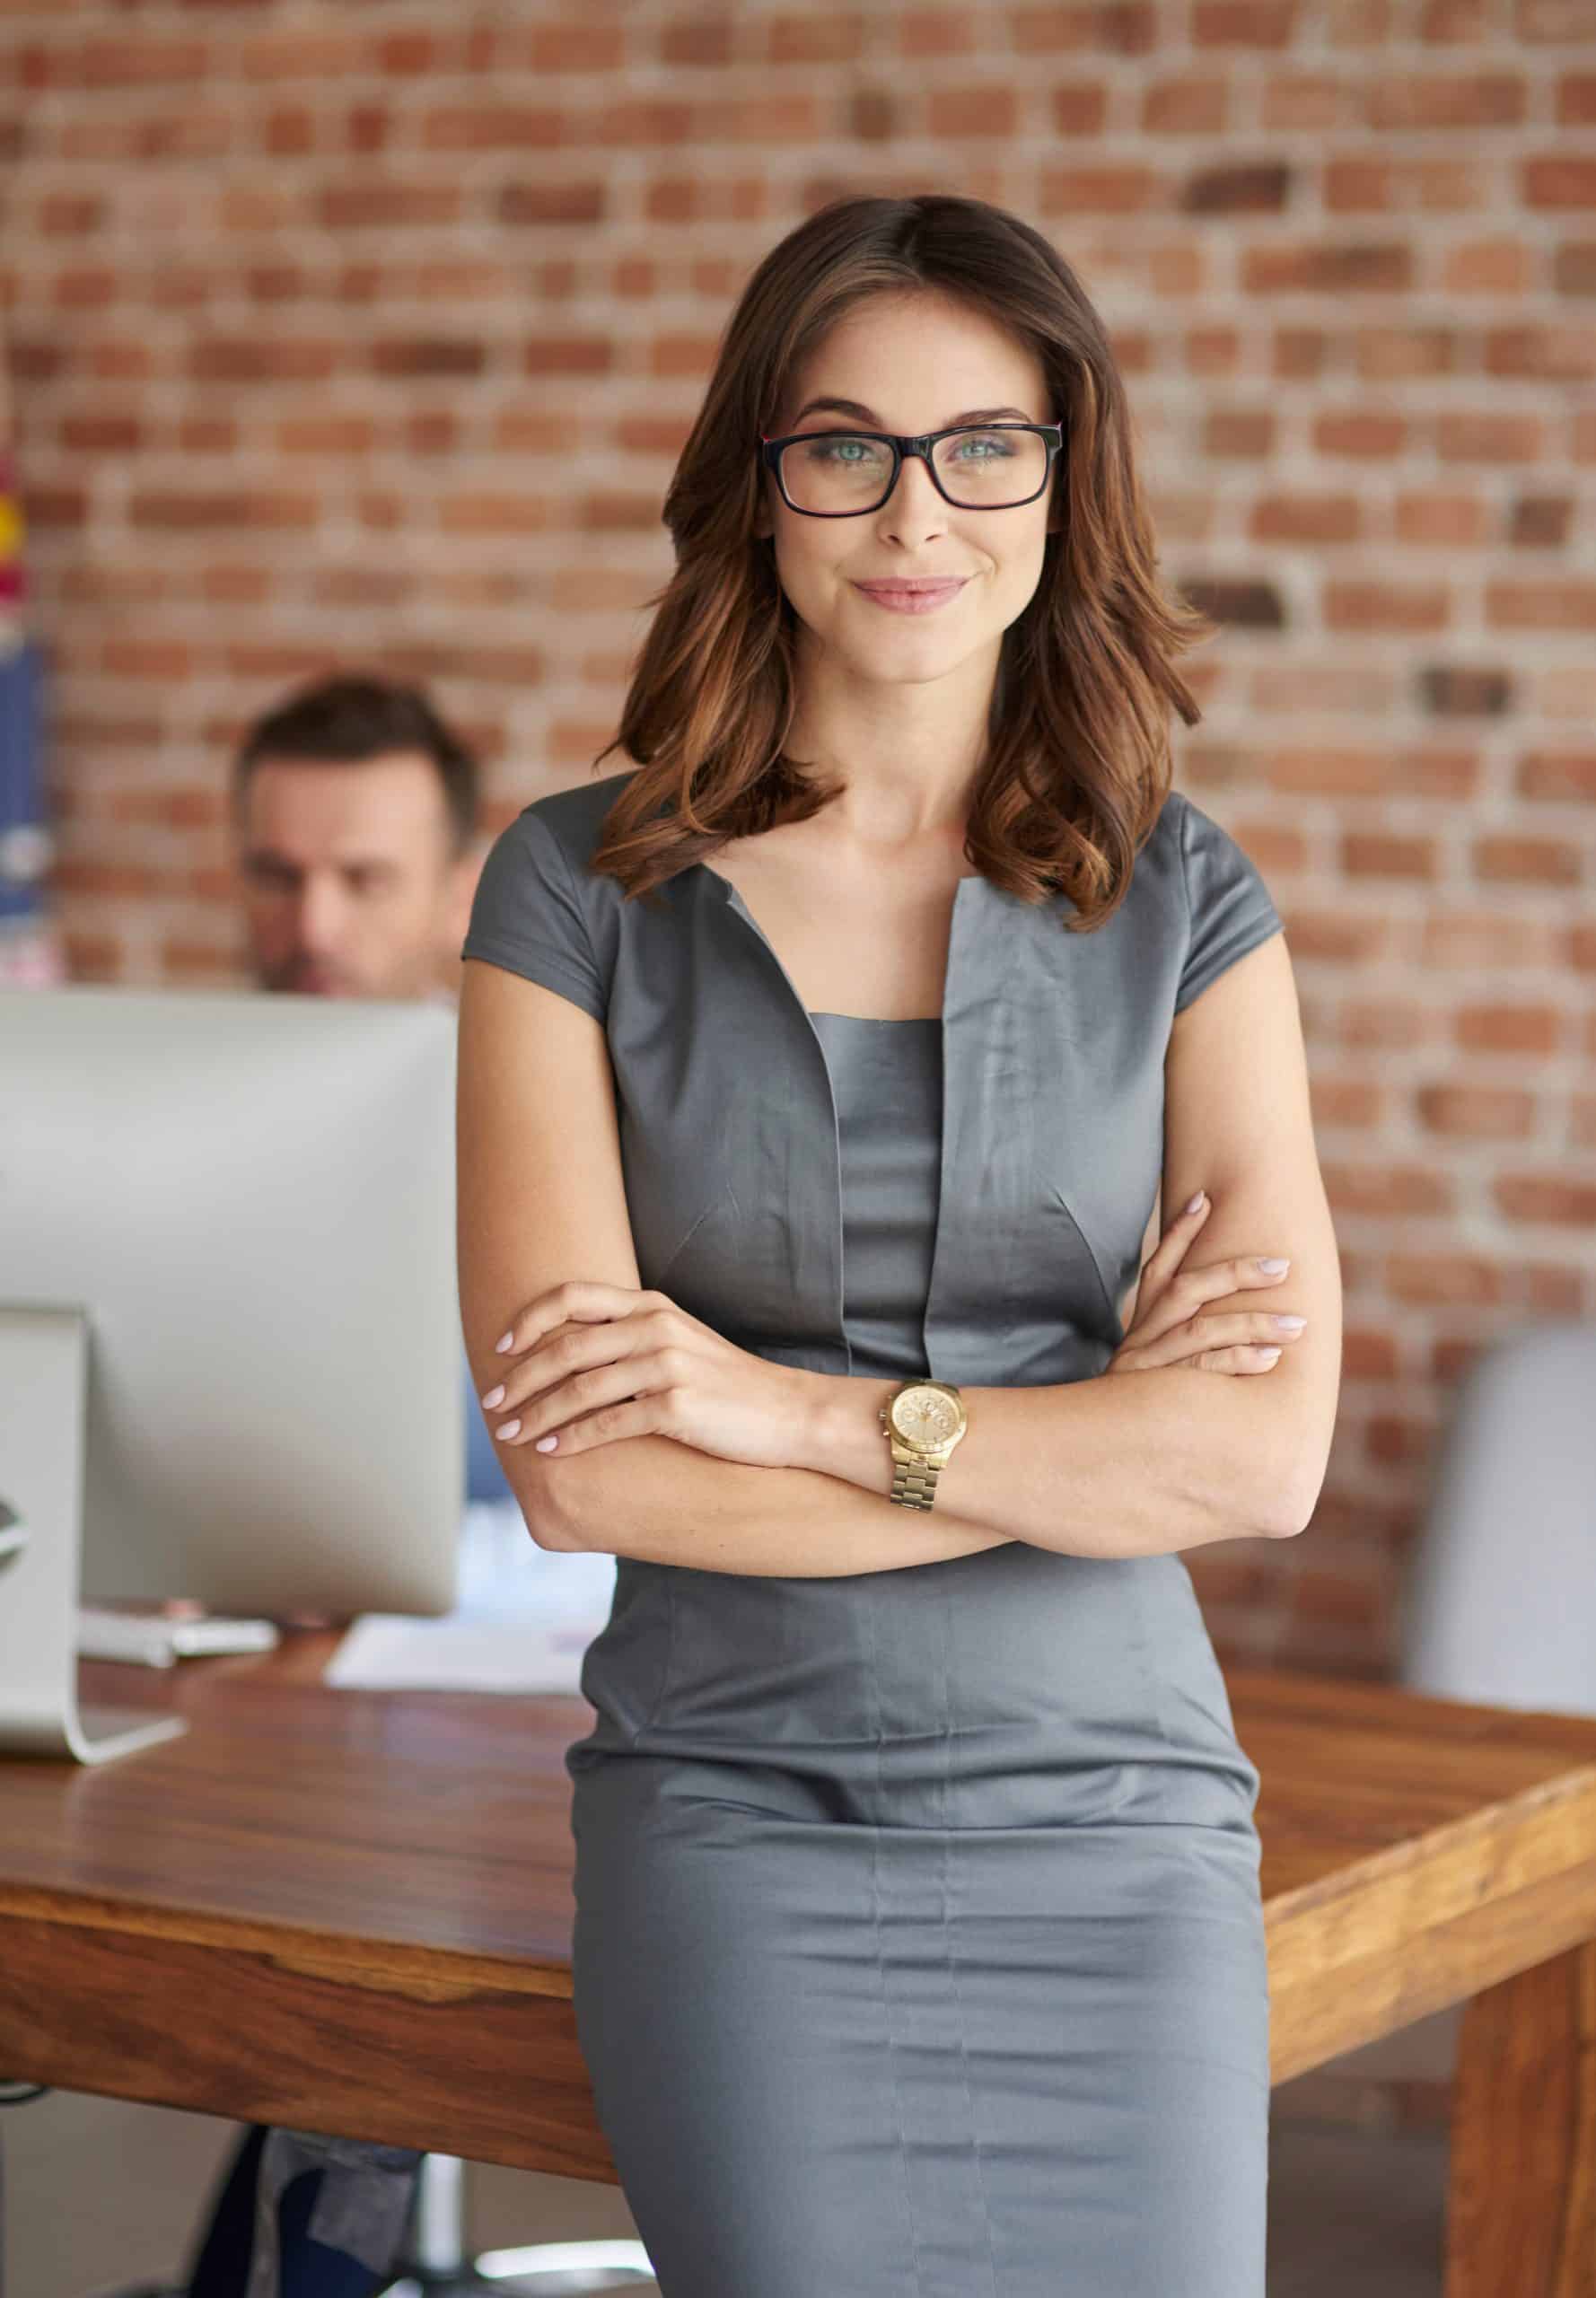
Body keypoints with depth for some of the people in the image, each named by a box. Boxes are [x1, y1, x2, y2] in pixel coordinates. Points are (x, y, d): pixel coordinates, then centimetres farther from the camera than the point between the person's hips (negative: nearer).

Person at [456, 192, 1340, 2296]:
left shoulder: (1183, 900, 3)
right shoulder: (580, 890, -1)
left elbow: (1271, 1454, -8)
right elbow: (574, 1470, -9)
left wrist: (798, 1409, -14)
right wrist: (1082, 1437, -8)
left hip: (1110, 1826, 2)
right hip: (741, 1829, -1)